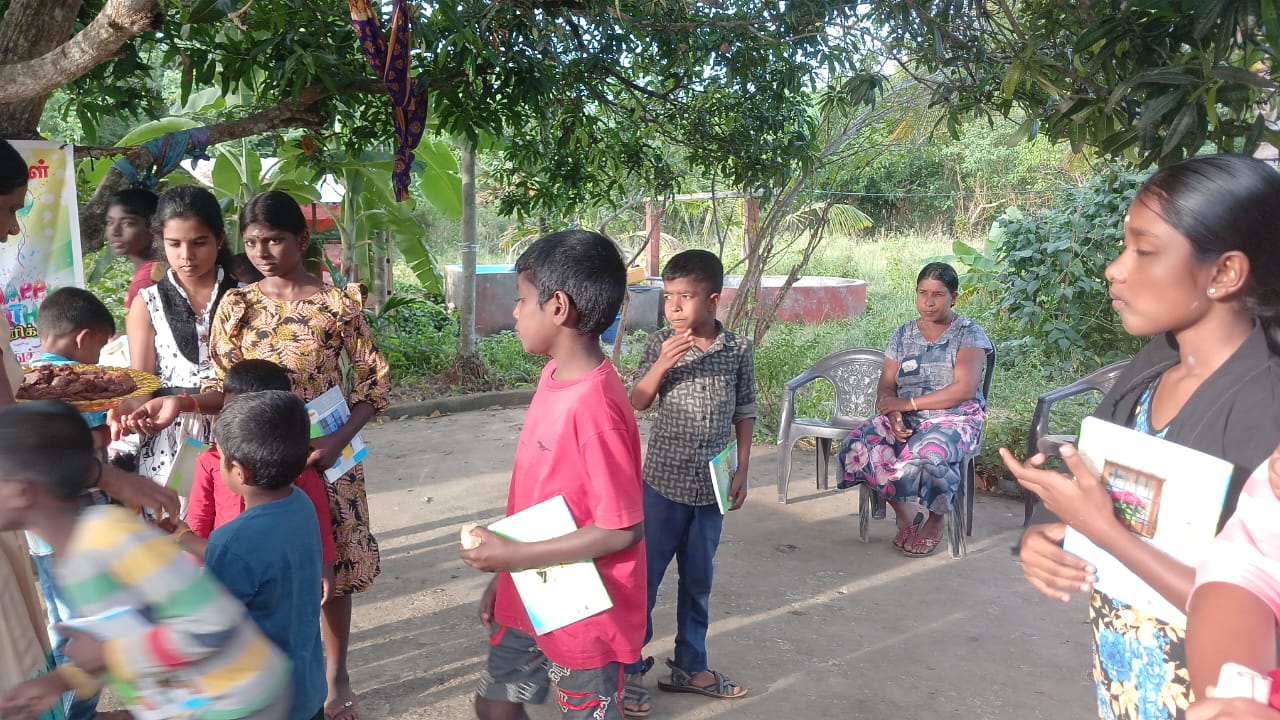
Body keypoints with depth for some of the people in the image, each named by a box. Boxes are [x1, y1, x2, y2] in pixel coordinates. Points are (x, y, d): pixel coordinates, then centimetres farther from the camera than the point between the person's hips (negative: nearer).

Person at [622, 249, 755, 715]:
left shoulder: (739, 349, -2)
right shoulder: (659, 344, -7)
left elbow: (744, 413, 6)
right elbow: (636, 404, -6)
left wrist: (742, 471, 4)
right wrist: (661, 365, -21)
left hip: (711, 487, 2)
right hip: (663, 483, -2)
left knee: (698, 581, 16)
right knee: (642, 577, 5)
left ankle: (689, 667, 32)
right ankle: (629, 668, 20)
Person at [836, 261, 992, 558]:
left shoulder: (969, 333, -2)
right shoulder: (903, 335, 11)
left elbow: (965, 389, -15)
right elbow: (886, 387, 6)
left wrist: (908, 403, -18)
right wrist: (893, 414, -17)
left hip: (954, 420, -4)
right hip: (906, 420, 4)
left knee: (926, 457, -38)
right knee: (857, 447, -24)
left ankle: (937, 519, -5)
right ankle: (903, 513, -2)